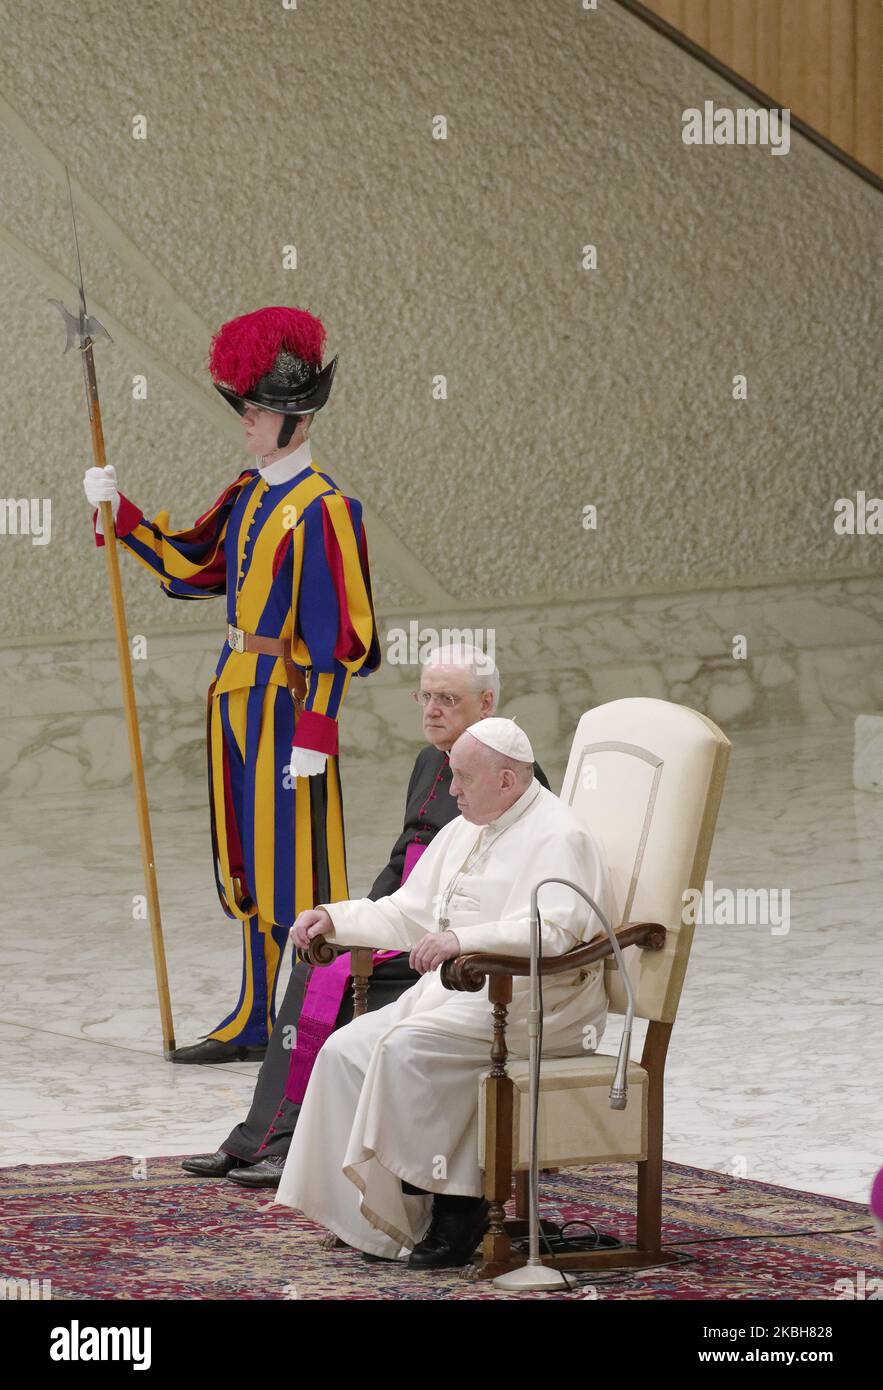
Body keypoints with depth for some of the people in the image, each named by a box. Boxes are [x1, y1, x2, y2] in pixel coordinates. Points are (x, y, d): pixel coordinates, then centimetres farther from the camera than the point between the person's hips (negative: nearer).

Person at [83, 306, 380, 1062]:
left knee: (294, 861, -5)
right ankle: (258, 1020, 20)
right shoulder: (248, 495, 11)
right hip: (238, 695, 9)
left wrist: (314, 734, -20)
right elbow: (191, 566, 20)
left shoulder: (321, 511, -15)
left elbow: (334, 638, -17)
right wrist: (121, 511, 10)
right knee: (250, 865, 13)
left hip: (287, 701, -9)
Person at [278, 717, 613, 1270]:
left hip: (534, 1005, -9)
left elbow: (554, 930, -29)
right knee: (346, 1051, -8)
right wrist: (335, 918, 8)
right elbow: (407, 914, 24)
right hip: (459, 993, 9)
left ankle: (455, 1204, -21)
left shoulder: (557, 837, -12)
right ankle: (368, 1220, -11)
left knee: (409, 1048, -30)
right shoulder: (465, 830, 18)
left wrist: (463, 939, -39)